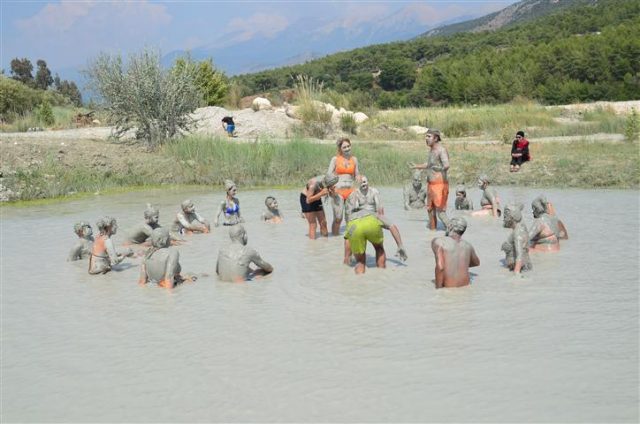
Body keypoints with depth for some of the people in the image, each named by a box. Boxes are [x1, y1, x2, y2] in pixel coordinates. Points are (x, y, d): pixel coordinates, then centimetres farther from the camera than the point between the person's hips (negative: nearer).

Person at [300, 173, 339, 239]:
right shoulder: (314, 184, -37)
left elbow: (333, 195, -7)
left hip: (317, 199, 6)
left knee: (323, 223, 6)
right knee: (313, 224, -10)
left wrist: (333, 190, -30)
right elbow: (308, 200, -33)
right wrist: (321, 193, -40)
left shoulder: (326, 181, -21)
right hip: (306, 199, -6)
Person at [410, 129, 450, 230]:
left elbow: (446, 165, -36)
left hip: (439, 185, -10)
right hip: (431, 184, 10)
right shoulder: (431, 149, 11)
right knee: (430, 209, 20)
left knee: (440, 212, -13)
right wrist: (416, 166, 42)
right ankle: (432, 229, 35)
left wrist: (442, 168, -55)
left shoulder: (442, 150, -18)